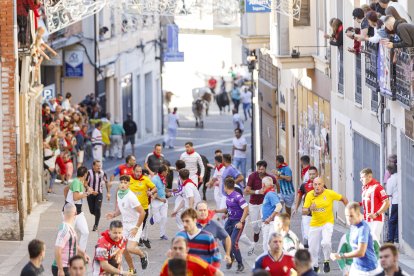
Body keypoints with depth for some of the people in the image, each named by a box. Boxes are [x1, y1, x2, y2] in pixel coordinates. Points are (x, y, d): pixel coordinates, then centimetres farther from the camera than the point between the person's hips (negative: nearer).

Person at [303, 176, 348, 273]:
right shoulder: (310, 195, -7)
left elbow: (343, 199, 2)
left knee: (326, 242, -27)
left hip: (327, 222, -3)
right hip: (314, 224, 3)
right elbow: (303, 212, -7)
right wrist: (310, 209, -28)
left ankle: (326, 262, -1)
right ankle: (315, 267, 31)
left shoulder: (329, 193, -12)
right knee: (312, 249, 5)